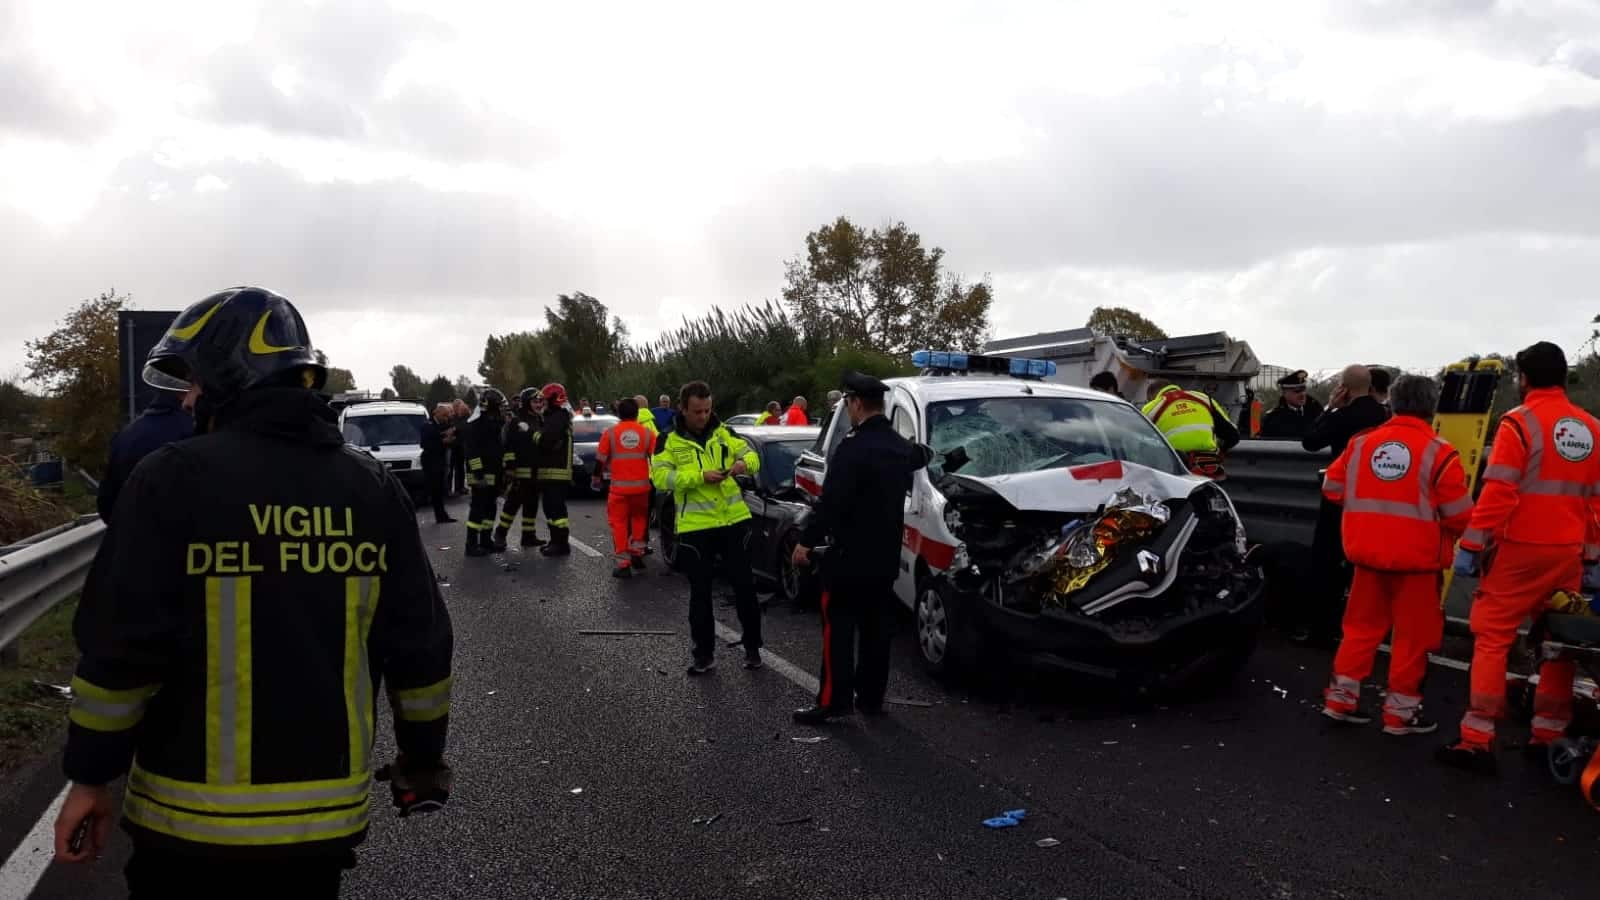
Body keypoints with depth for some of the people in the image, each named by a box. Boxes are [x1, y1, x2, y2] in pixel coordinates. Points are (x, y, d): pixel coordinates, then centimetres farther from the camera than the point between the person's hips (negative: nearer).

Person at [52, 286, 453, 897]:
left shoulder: (176, 478, -11)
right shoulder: (373, 488, -1)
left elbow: (120, 648, -13)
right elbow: (419, 647, 0)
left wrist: (92, 777, 0)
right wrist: (423, 756, 12)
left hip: (193, 817, -3)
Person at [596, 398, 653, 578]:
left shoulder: (610, 433, 0)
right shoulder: (646, 432, 2)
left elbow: (600, 459, 3)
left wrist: (596, 478, 17)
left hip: (619, 487, -2)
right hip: (641, 486, 2)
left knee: (619, 523, 5)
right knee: (639, 517, 23)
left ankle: (623, 564, -1)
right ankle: (637, 553, 18)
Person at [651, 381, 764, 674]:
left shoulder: (723, 432, 6)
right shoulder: (669, 440, -2)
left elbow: (751, 454, 9)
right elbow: (660, 477, -13)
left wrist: (744, 463, -16)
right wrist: (700, 476, -22)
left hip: (734, 521, 2)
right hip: (695, 527, -2)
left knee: (744, 585, 7)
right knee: (700, 591, 6)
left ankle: (752, 647, 22)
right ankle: (704, 654, 18)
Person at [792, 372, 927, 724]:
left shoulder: (854, 447, -19)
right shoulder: (901, 447, 7)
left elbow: (831, 501, -23)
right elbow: (919, 457, 32)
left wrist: (807, 541, -16)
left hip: (850, 554, -8)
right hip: (886, 555, 8)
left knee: (838, 628, -2)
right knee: (876, 628, 13)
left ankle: (833, 701, -1)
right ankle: (871, 696, 20)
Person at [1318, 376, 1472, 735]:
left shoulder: (1361, 443, 2)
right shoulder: (1438, 452, -10)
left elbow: (1332, 487, 11)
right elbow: (1459, 515, -9)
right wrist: (1450, 534, 12)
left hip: (1368, 554, 4)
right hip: (1417, 558, -4)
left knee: (1361, 627, 15)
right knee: (1412, 636, 7)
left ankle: (1341, 697, 18)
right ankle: (1400, 712, 12)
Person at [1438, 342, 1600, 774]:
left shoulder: (1519, 422, -10)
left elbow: (1497, 493, -16)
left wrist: (1471, 545, -12)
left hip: (1520, 549, -6)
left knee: (1492, 638, -2)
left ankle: (1478, 741, -4)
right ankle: (1550, 736, 20)